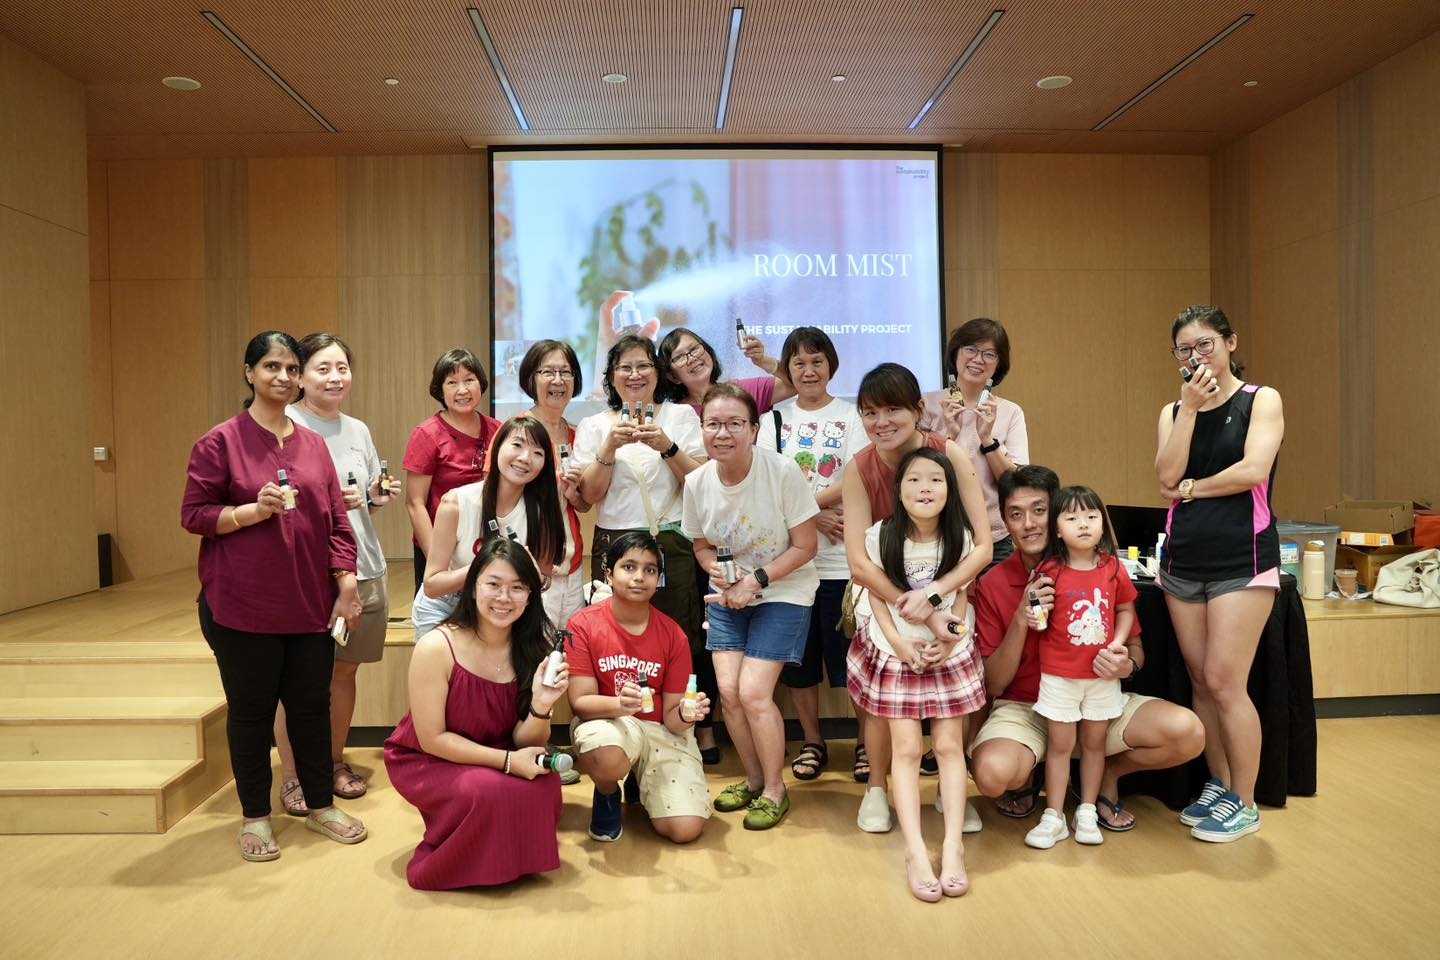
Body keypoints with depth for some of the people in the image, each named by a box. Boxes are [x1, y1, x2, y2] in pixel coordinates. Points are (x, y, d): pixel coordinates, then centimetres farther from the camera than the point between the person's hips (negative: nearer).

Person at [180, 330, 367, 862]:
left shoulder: (314, 444, 8)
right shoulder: (220, 442, -3)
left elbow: (336, 522, 8)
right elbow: (193, 514, -4)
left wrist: (346, 585, 1)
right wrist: (254, 509, -19)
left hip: (310, 605, 4)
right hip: (242, 607, -3)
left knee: (312, 705, 12)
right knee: (251, 711, 8)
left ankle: (320, 804, 28)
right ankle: (255, 817, 24)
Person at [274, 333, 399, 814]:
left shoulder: (358, 430, 14)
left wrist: (378, 497, 2)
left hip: (360, 566, 6)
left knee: (344, 669, 12)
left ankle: (336, 762, 26)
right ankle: (292, 776, 10)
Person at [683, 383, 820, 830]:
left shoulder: (782, 472, -21)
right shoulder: (697, 483, -9)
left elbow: (805, 546, -14)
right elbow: (702, 546, 7)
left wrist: (757, 580, -21)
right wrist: (717, 571, -14)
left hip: (783, 592, -4)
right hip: (727, 595, 4)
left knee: (753, 691, -12)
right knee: (728, 689, -4)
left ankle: (775, 790, 12)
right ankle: (753, 780, 23)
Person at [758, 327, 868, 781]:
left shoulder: (850, 415, 4)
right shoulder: (774, 418, 10)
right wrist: (815, 516, -13)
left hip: (841, 556, -2)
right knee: (798, 653, 9)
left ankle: (866, 741, 17)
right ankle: (811, 743, 24)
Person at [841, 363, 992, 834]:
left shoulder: (950, 454, -23)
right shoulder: (859, 468, -21)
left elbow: (983, 545, -24)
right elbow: (859, 562, -26)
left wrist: (932, 594, -37)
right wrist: (920, 615, -33)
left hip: (947, 588, 0)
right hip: (883, 590, 0)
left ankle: (952, 788, 20)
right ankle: (875, 787, 17)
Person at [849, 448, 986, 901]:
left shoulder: (960, 539, -8)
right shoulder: (880, 537, -13)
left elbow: (962, 597, 1)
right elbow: (877, 597, -6)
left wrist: (951, 638, -15)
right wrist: (901, 644, -16)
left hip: (950, 651, 2)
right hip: (897, 651, -1)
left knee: (949, 745, 0)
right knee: (906, 749, -5)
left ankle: (953, 846, 4)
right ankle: (915, 852, -5)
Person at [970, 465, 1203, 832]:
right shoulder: (992, 586, -7)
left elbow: (1135, 646, 5)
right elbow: (993, 685, -7)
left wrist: (1127, 664, -21)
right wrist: (1021, 621, -22)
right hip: (1022, 706, -2)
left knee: (1188, 733, -22)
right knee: (993, 773, -33)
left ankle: (1106, 775, 9)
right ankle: (1025, 779, 8)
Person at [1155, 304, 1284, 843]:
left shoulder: (1261, 401, 1)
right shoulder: (1174, 411, 12)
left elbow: (1253, 470, -15)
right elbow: (1168, 477, -5)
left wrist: (1191, 488, -4)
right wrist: (1190, 408, -8)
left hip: (1242, 558, -4)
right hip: (1183, 557, 5)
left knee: (1224, 682, -7)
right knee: (1201, 681, 8)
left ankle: (1245, 804, 8)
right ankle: (1219, 786, 22)